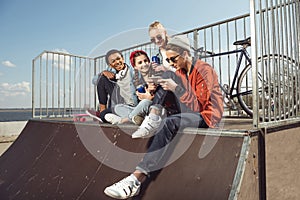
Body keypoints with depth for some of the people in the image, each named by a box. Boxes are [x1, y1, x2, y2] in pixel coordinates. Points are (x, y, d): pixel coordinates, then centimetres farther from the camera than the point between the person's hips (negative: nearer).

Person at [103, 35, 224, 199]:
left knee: (169, 123, -32)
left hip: (207, 116, -8)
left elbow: (198, 106, -18)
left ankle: (138, 178, -37)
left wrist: (176, 88, -26)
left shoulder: (204, 70, -11)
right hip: (191, 113, 8)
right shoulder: (180, 72, 11)